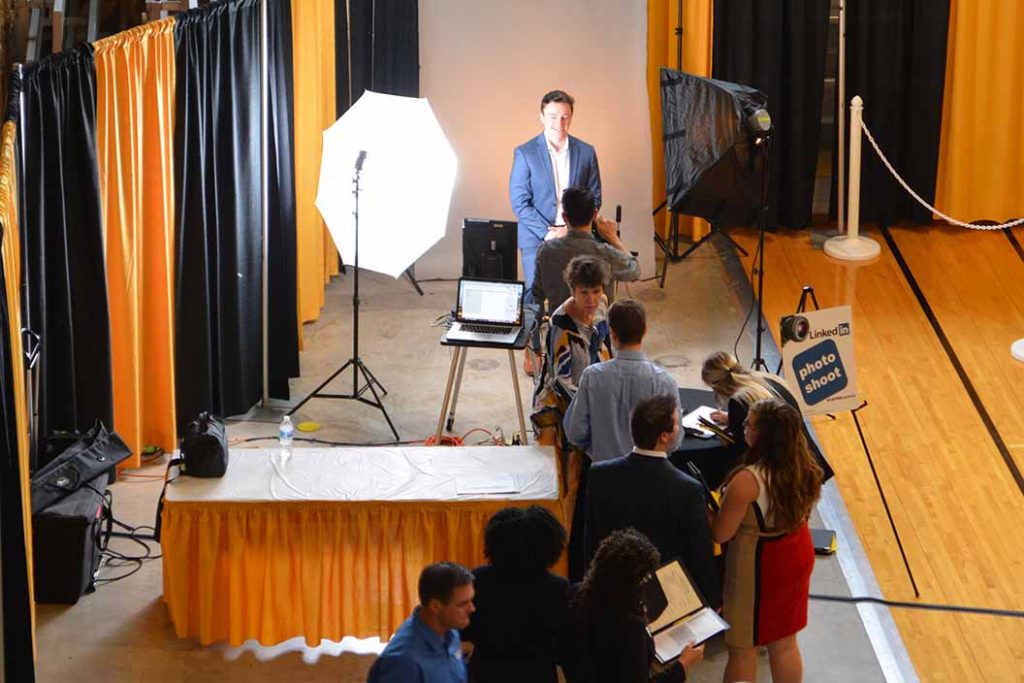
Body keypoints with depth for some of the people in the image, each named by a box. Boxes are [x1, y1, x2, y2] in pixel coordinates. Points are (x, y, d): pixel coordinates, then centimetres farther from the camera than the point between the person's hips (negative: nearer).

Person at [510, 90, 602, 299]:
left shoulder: (586, 152, 6)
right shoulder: (524, 153, -2)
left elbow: (594, 197, 9)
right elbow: (520, 202, -4)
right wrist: (547, 232, -13)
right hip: (537, 238, -2)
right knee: (534, 294, -4)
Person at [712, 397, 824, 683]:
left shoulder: (747, 481, -31)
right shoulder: (802, 466, -10)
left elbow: (720, 534, -22)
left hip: (758, 565, -7)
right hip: (796, 554, 7)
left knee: (742, 650, 12)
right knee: (785, 644, 22)